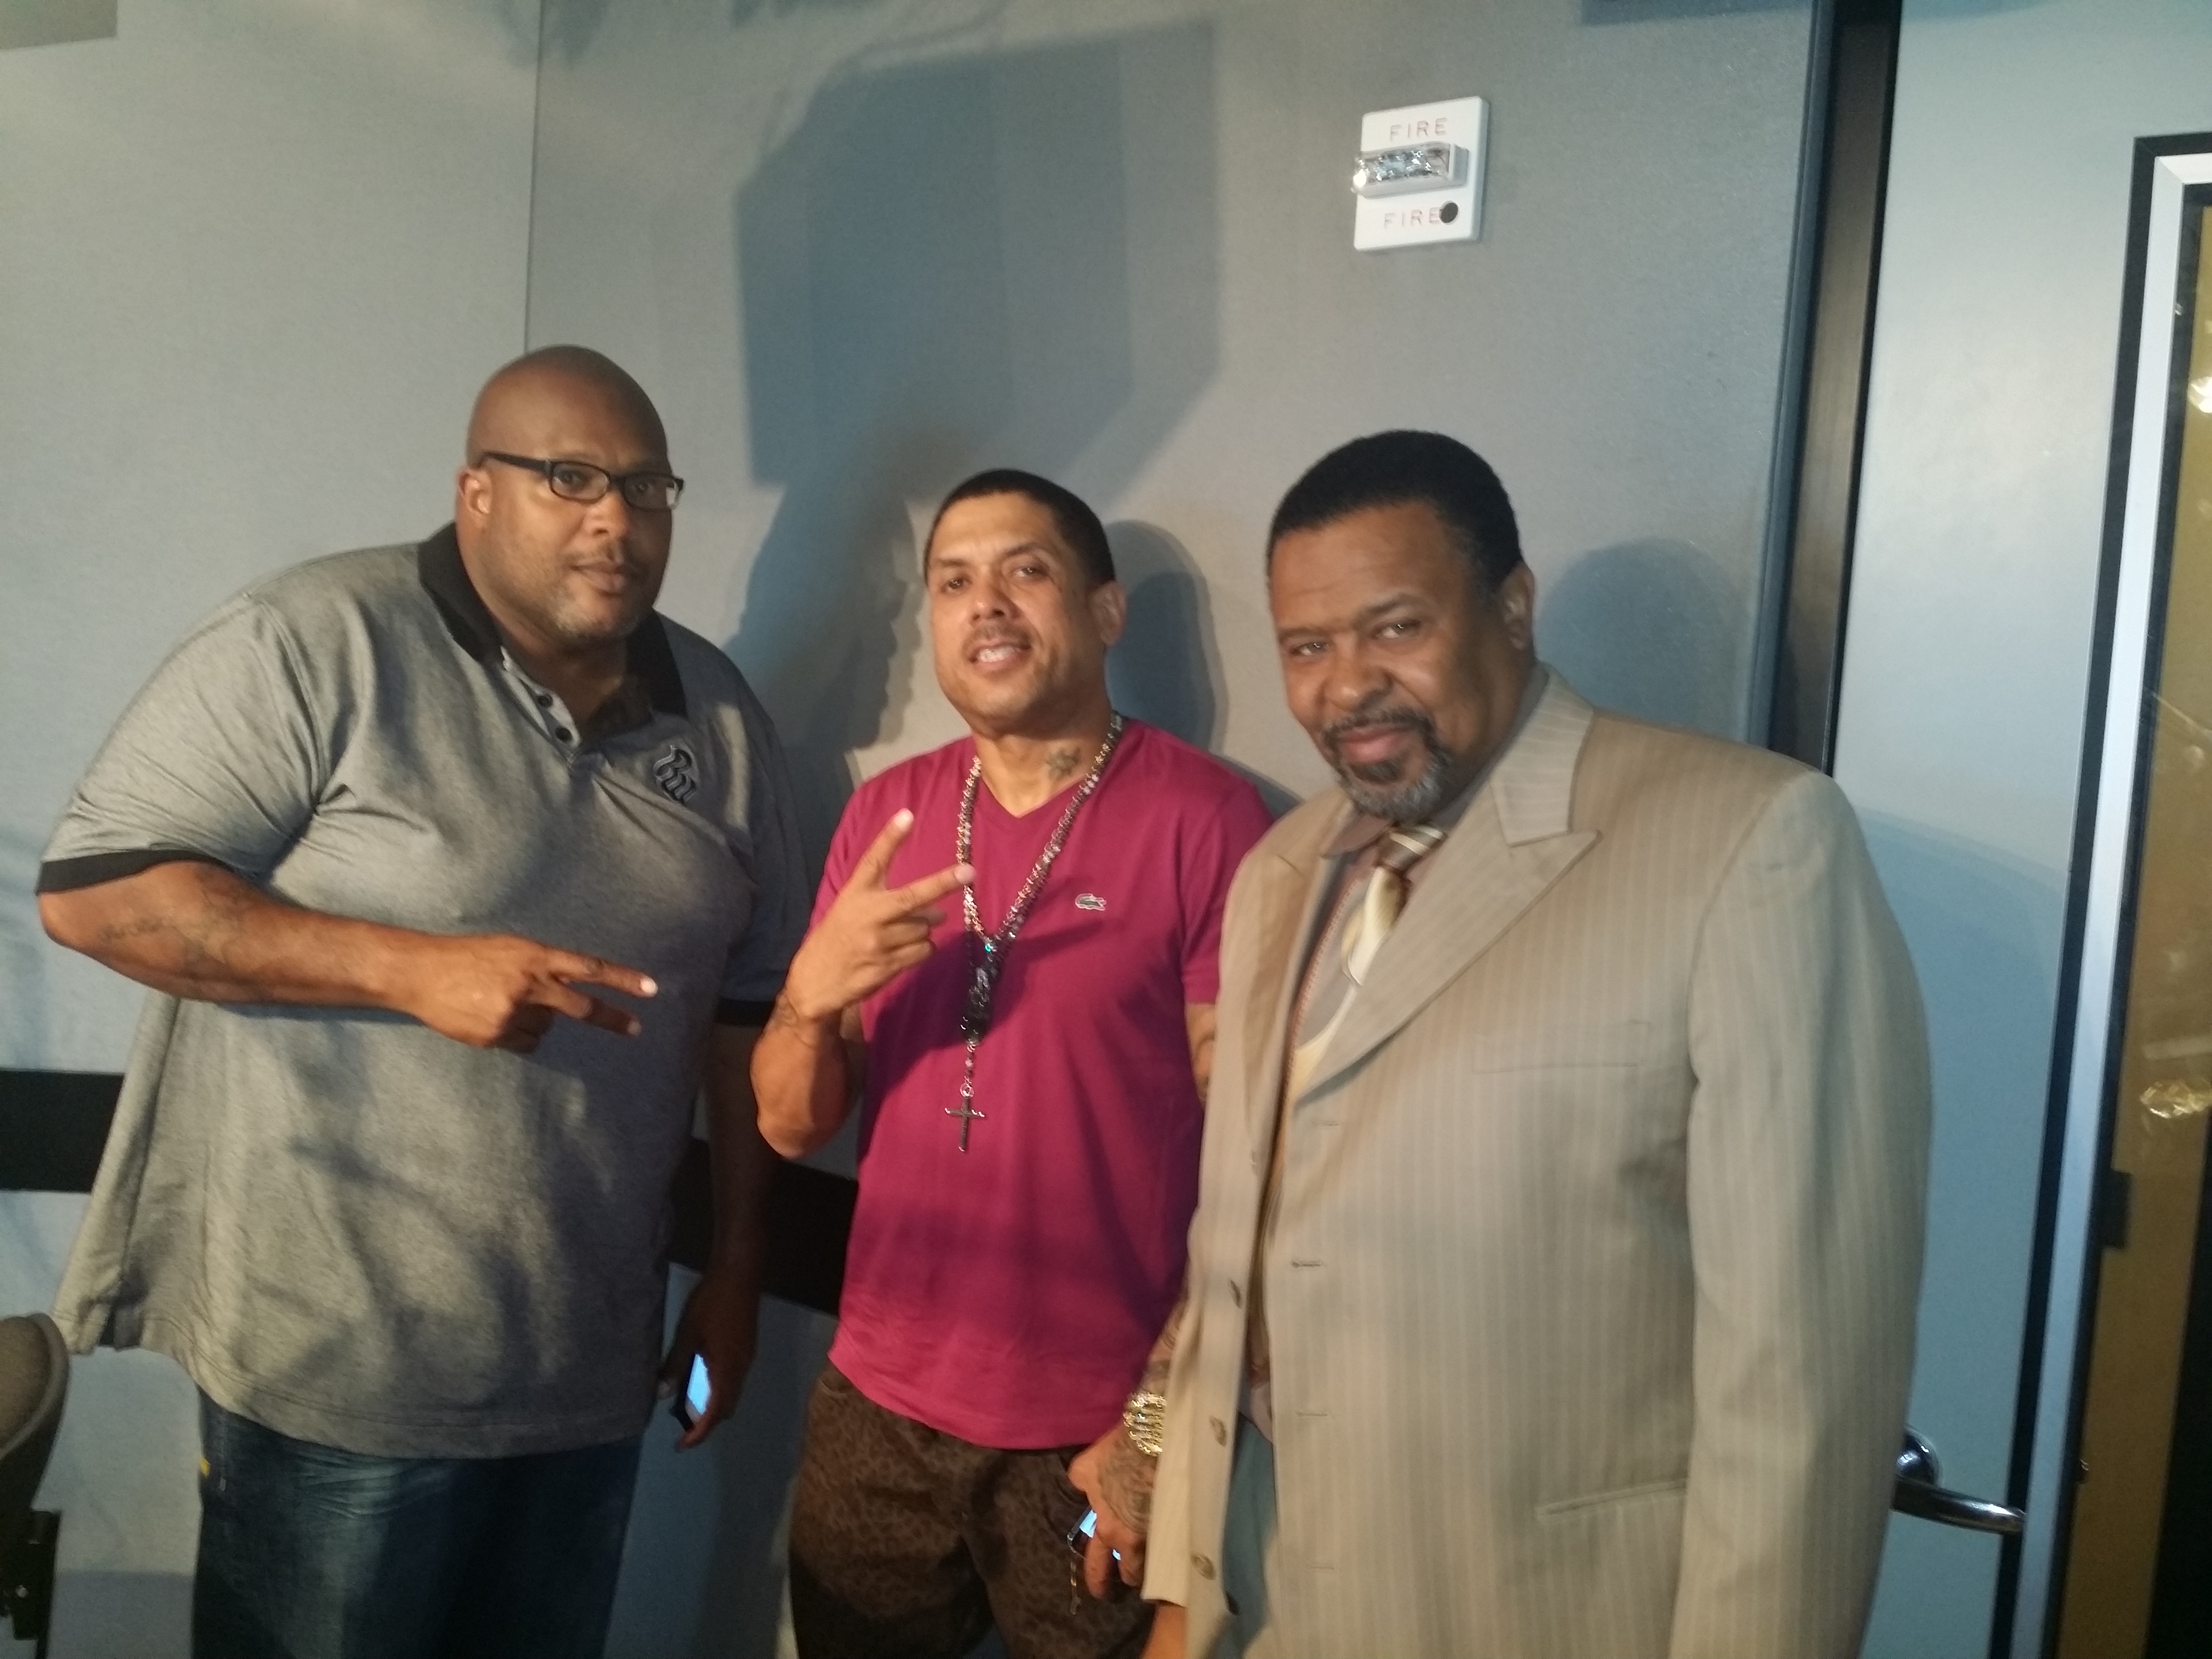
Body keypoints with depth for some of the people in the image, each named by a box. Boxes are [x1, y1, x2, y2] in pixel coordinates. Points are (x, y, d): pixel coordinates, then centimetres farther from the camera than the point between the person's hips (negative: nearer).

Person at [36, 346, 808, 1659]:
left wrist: (738, 1266, 8)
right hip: (338, 1367, -4)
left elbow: (751, 1000, 9)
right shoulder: (316, 645, -10)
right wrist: (414, 969, -23)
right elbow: (94, 887, -13)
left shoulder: (719, 714, 5)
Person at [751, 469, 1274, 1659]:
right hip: (875, 1409, 5)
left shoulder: (1204, 816, -12)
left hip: (1096, 1434, -4)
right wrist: (812, 994, -17)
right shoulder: (885, 812, 2)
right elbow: (791, 1125, 3)